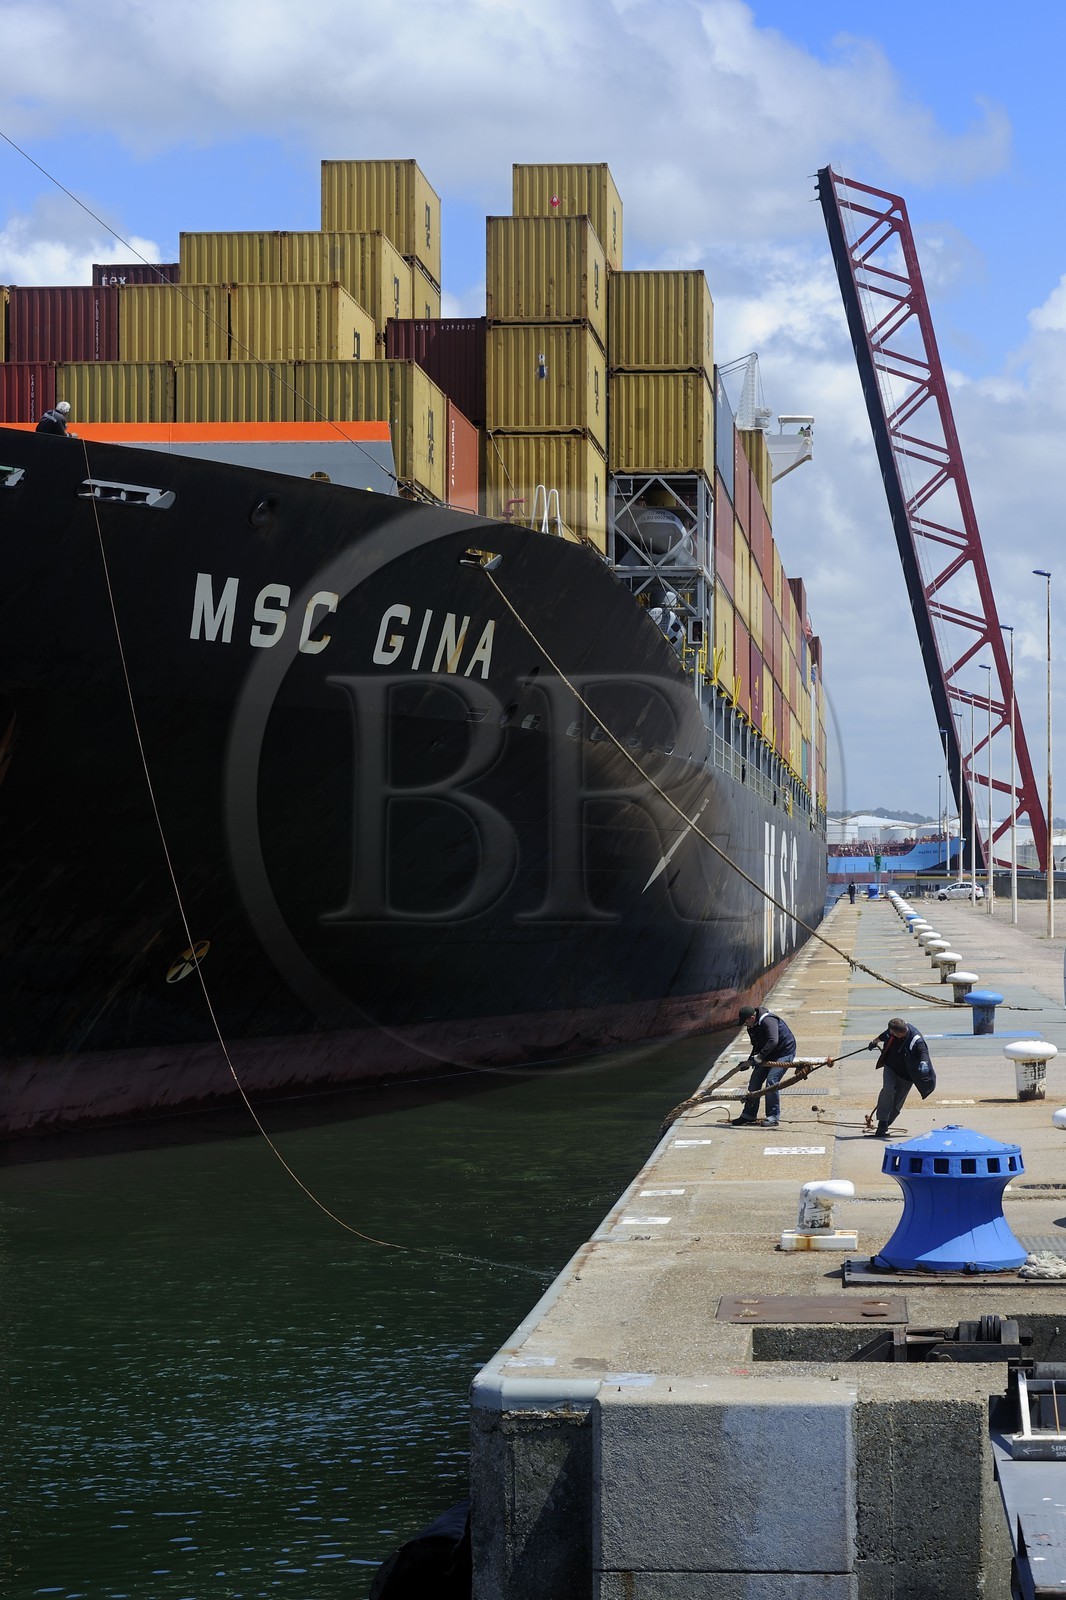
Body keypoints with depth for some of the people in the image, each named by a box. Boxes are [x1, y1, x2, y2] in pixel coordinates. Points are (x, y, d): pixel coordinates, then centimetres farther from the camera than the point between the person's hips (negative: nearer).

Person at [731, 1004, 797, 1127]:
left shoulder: (768, 1021, -27)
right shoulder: (752, 1027, 3)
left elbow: (773, 1041, -39)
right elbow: (757, 1046, 16)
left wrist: (759, 1057, -37)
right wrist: (750, 1061, 4)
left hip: (785, 1052, -9)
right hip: (769, 1054, 10)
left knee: (771, 1082, -20)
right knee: (754, 1081, 5)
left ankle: (773, 1117, -13)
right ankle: (748, 1116, 13)